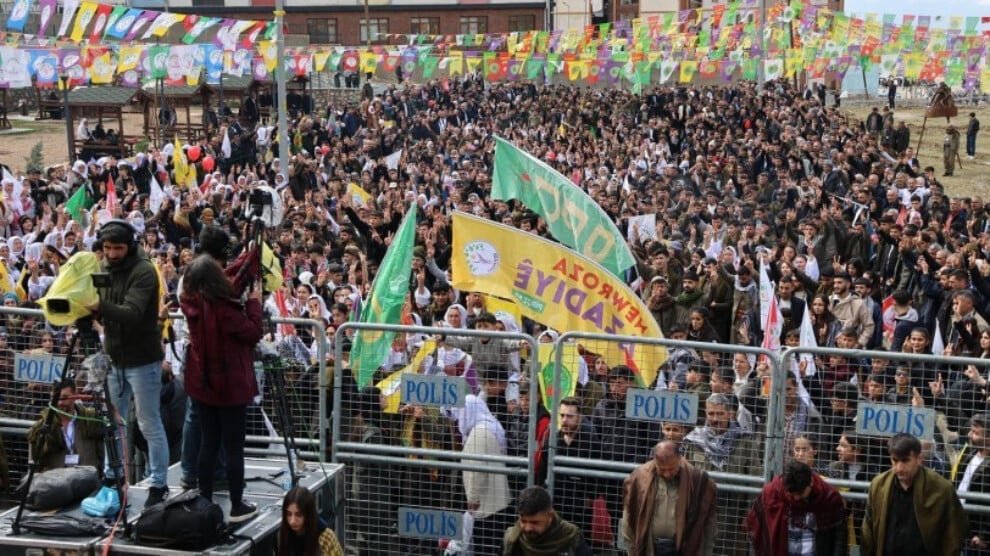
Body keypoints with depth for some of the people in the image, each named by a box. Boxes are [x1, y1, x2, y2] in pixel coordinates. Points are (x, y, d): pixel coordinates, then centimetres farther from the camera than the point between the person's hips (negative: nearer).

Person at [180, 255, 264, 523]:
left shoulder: (191, 303, -3)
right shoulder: (223, 307, -23)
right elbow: (254, 333, -14)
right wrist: (254, 302, -5)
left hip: (201, 382, 7)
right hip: (230, 385, -7)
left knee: (209, 441, 16)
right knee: (234, 446, 1)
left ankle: (205, 500, 21)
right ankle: (237, 506, 7)